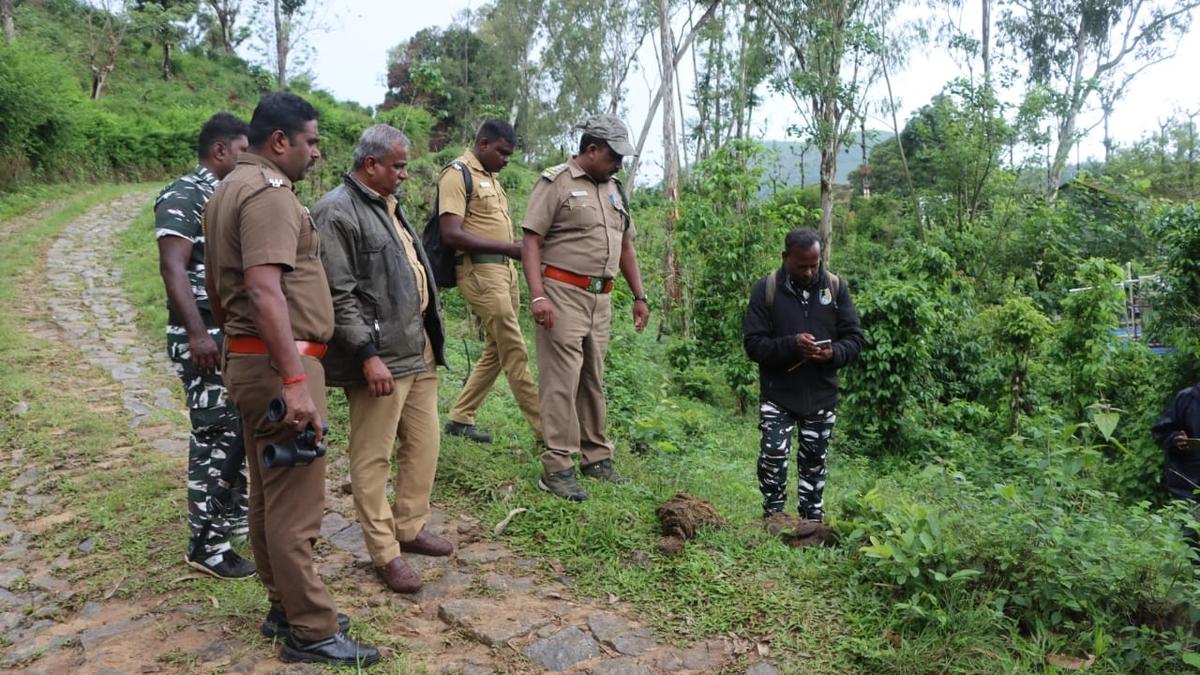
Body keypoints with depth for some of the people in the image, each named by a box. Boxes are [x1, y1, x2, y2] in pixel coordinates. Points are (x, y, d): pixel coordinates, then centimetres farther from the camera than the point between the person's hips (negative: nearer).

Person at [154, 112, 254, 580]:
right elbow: (172, 268, -19)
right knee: (214, 437, -4)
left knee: (241, 431, 16)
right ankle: (206, 545, 7)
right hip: (206, 338, -9)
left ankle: (235, 516, 32)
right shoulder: (182, 196, -10)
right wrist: (197, 333, -26)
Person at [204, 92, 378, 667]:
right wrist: (295, 382, -30)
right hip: (279, 365, -11)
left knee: (268, 496, 17)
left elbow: (217, 288, 24)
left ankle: (285, 608, 30)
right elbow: (265, 291, -27)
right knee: (295, 506, -3)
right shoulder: (269, 192, -15)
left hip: (246, 360, 11)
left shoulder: (229, 189, 17)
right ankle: (311, 632, 6)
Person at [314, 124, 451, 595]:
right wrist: (368, 355, -21)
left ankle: (411, 528, 32)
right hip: (379, 355, -10)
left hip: (419, 348, 10)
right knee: (373, 458, 2)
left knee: (424, 445, 16)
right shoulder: (337, 212, -13)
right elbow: (340, 294, -19)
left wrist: (431, 339, 23)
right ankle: (385, 553, 13)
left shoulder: (389, 204, 17)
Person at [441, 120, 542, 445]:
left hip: (505, 269, 9)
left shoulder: (490, 177, 19)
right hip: (480, 271, -9)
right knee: (515, 353, -6)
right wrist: (508, 248, -20)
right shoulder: (457, 174, -9)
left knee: (496, 350, 13)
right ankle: (544, 428, 0)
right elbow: (451, 234, -19)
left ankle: (460, 418, 23)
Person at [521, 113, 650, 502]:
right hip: (563, 294, -7)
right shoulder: (556, 182, -5)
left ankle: (597, 458, 23)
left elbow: (625, 246, 23)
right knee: (561, 381, -7)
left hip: (601, 298, 7)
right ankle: (557, 468, -1)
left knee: (594, 380, 14)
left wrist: (639, 296, 19)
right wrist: (537, 295, -21)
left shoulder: (614, 189, 18)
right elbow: (530, 241, -11)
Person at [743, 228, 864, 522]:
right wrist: (792, 345, -25)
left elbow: (855, 338, 3)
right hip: (778, 395, -2)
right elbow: (753, 344, -9)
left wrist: (834, 353, -19)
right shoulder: (766, 289, -7)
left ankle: (813, 522, 25)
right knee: (773, 456, -11)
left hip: (822, 395, 3)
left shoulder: (835, 287, 0)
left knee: (814, 462, 12)